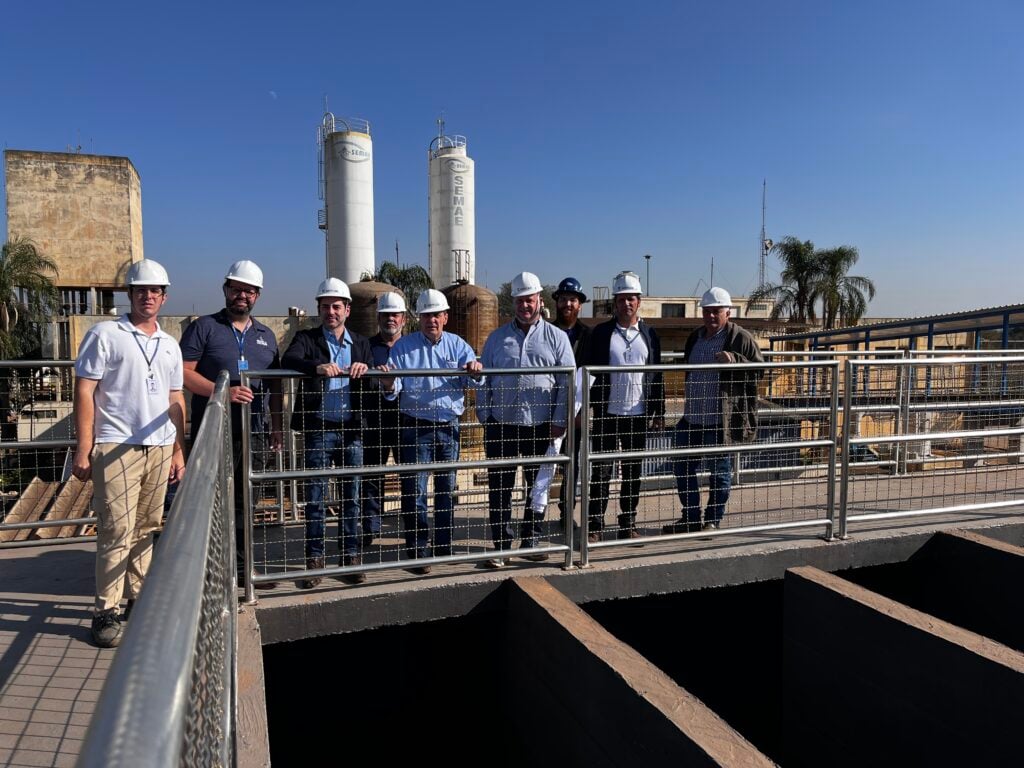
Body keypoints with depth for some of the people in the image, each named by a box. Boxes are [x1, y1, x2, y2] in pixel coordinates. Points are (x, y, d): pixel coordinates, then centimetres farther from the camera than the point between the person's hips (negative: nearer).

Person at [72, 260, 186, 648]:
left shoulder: (170, 345, 16)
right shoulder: (105, 334, 0)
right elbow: (84, 392, -4)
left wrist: (179, 450, 14)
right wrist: (83, 449, -11)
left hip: (160, 448, 5)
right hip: (116, 447, -5)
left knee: (145, 529, 9)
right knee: (116, 531, -5)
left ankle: (141, 598, 18)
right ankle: (106, 611, 5)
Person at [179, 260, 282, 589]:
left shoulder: (266, 336, 16)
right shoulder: (203, 327, 0)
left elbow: (275, 385, 19)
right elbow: (184, 372, -10)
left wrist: (277, 426, 14)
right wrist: (223, 391, -20)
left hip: (254, 433, 5)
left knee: (244, 502, 13)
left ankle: (240, 566, 24)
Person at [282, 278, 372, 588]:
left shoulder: (361, 343, 13)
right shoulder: (306, 338, 3)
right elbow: (288, 360, -17)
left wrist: (364, 368, -18)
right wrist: (317, 367, -36)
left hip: (352, 429, 3)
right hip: (318, 429, -2)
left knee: (351, 497, 8)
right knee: (315, 498, 3)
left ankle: (350, 558, 19)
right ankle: (314, 561, 14)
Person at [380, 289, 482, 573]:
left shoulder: (457, 345, 7)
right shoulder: (403, 346, 2)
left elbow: (472, 380, -2)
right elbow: (394, 388, -4)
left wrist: (476, 368, -25)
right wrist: (388, 385, -28)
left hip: (450, 427, 3)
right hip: (416, 427, -2)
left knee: (447, 488, 13)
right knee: (414, 491, -3)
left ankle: (444, 545, 27)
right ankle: (417, 550, 7)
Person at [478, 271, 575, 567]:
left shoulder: (556, 337, 4)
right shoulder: (497, 338, 9)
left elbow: (567, 382, 1)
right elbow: (484, 379, 10)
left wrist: (559, 421, -5)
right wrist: (484, 417, 3)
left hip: (541, 426, 0)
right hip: (502, 424, 0)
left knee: (539, 486, 10)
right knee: (500, 487, 2)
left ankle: (531, 541, 25)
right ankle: (501, 545, 11)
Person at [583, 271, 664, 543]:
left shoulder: (649, 334, 9)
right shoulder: (601, 332, 2)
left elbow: (657, 375, 9)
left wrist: (659, 412, 6)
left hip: (638, 414, 2)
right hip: (607, 413, -2)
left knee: (633, 472, 9)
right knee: (601, 471, 1)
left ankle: (628, 524, 20)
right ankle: (595, 526, 9)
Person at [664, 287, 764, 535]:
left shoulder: (741, 338, -7)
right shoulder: (695, 337, 13)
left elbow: (759, 369, -9)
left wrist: (734, 359, -25)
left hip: (720, 420, -7)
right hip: (692, 418, 7)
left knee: (720, 470, 6)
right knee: (684, 468, 11)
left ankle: (713, 520, 20)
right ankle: (690, 518, 24)